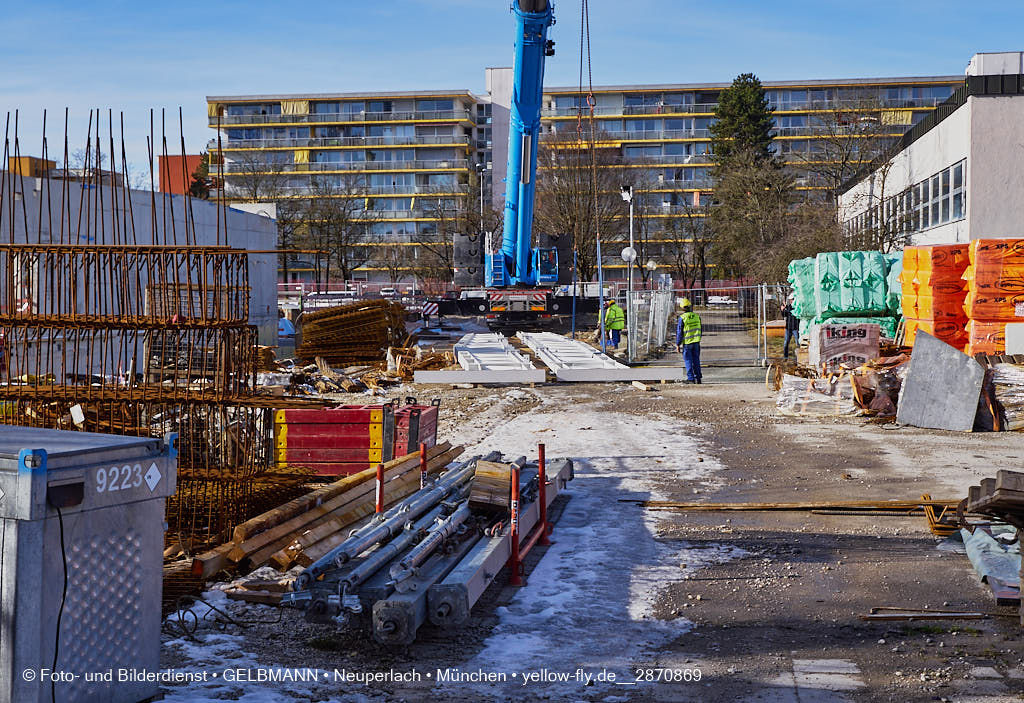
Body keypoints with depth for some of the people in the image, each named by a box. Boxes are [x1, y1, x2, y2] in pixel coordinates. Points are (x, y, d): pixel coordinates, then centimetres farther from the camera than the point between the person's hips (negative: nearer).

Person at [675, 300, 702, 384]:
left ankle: (691, 378, 1)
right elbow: (699, 330, 12)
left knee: (688, 361, 3)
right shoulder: (697, 316, 3)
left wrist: (677, 344, -3)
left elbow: (679, 332, -10)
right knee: (696, 360, 11)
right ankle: (698, 378, 13)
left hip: (687, 342, -4)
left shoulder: (682, 318, -12)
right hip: (696, 342, 4)